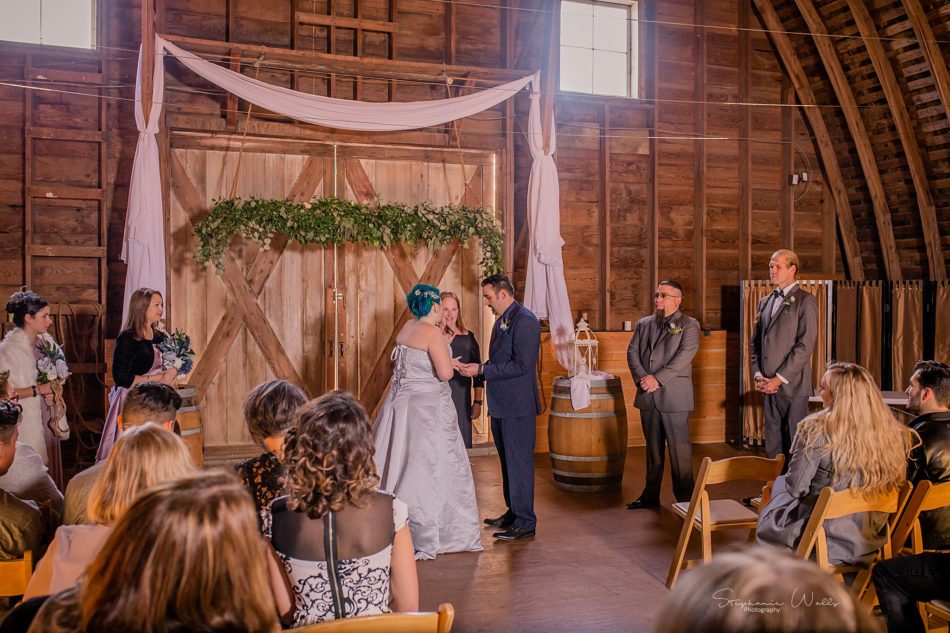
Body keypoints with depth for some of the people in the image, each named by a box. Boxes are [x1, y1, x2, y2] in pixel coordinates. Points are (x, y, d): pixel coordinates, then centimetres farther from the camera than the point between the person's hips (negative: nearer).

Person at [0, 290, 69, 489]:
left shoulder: (46, 342, 5)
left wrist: (53, 393, -2)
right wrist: (38, 390, -16)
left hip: (48, 419, 6)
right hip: (26, 422, -6)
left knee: (51, 464, 10)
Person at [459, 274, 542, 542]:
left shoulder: (524, 320, -16)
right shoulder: (502, 320, 14)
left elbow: (520, 365, -23)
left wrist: (482, 369, -20)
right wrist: (476, 370, 7)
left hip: (517, 406, -10)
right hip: (501, 404, 10)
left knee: (519, 463, -2)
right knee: (508, 462, 18)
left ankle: (525, 523, 7)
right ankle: (513, 512, 31)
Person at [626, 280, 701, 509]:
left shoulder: (688, 325, 0)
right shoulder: (643, 324, 15)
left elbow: (684, 356, -12)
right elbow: (632, 352, 7)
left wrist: (657, 378, -18)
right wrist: (642, 377, -10)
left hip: (674, 396, -5)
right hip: (647, 396, 5)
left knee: (679, 449, -2)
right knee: (653, 447, 14)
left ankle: (685, 498, 8)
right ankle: (650, 494, 23)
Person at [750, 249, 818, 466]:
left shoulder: (805, 301, -4)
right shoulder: (765, 302, 17)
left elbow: (805, 345, -11)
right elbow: (756, 342, 17)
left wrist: (779, 379, -14)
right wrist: (757, 375, 2)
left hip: (792, 384, -6)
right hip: (768, 385, 6)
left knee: (794, 445, -1)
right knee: (773, 444, 9)